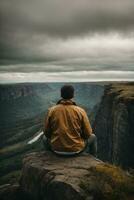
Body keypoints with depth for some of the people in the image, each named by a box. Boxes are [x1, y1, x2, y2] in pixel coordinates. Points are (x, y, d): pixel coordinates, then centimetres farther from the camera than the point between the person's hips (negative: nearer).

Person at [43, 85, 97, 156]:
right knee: (92, 137, 28)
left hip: (57, 149, 2)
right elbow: (88, 133, -7)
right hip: (76, 149, -1)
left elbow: (47, 133, -1)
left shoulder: (51, 110, -9)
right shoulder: (80, 111, -12)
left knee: (45, 138, 34)